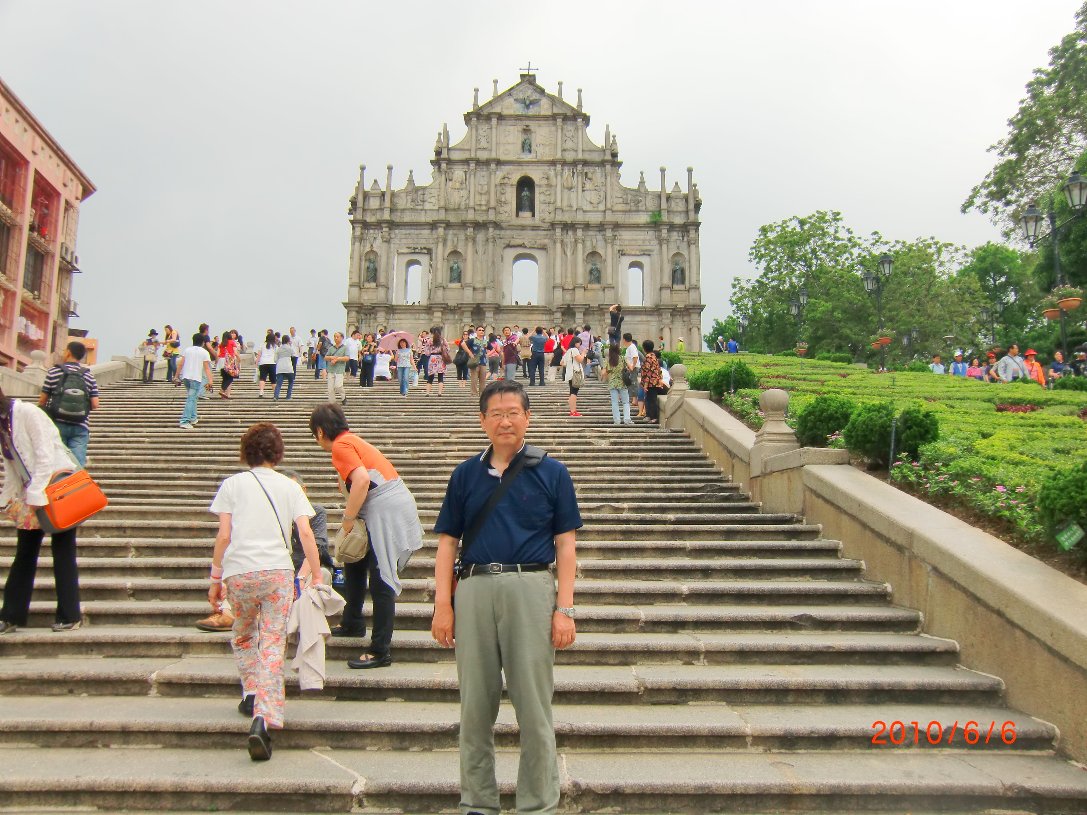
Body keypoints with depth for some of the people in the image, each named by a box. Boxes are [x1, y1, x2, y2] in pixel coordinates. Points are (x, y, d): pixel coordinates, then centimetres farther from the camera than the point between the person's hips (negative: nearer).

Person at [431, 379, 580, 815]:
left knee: (534, 706, 3)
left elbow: (566, 545, 2)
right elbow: (447, 542, 10)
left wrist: (565, 609, -5)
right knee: (475, 705, 11)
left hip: (531, 587, -2)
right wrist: (442, 606, 1)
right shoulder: (465, 474, 11)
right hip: (474, 588, 3)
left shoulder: (551, 472, 5)